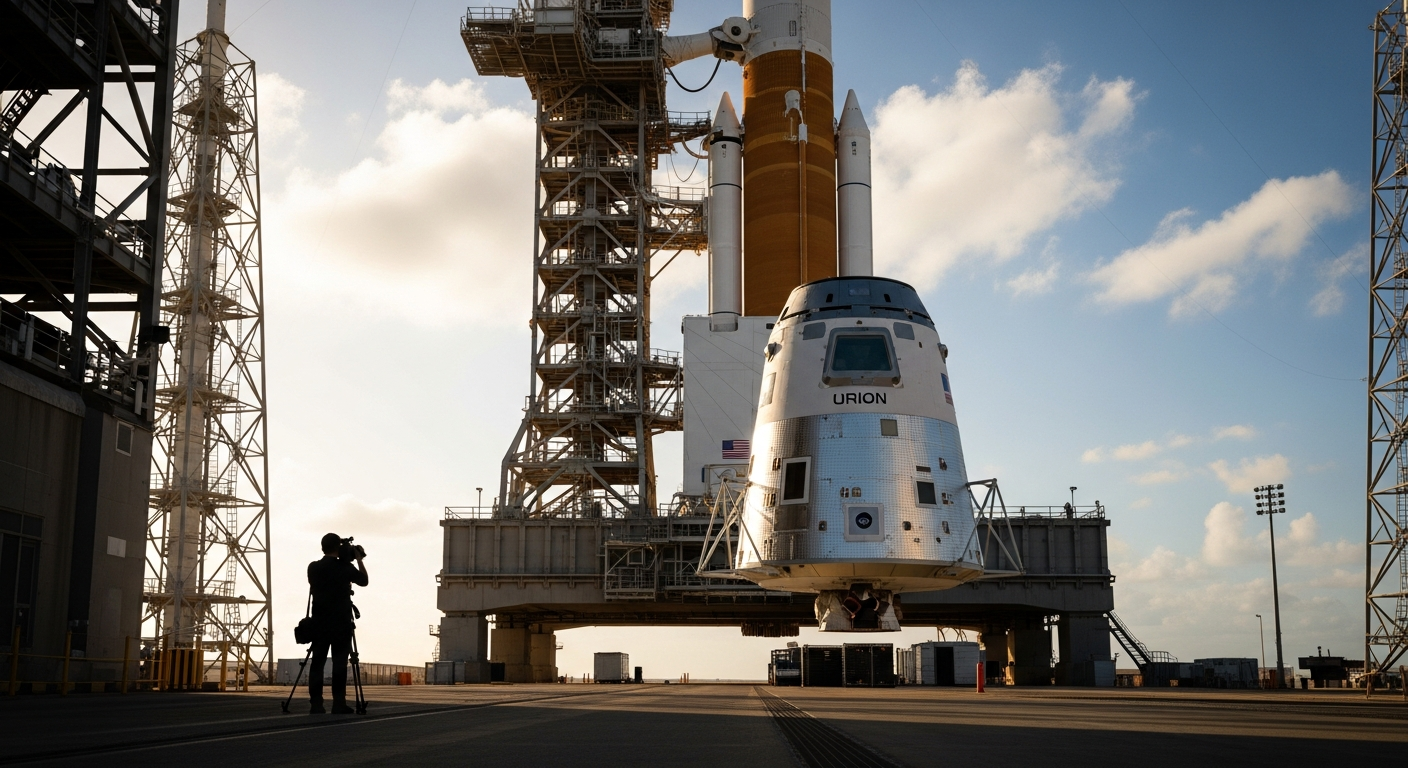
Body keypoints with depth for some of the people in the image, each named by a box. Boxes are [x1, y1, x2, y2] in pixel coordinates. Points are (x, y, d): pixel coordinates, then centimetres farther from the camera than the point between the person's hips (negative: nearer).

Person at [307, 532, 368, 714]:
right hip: (341, 623, -3)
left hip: (319, 623, 3)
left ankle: (316, 704, -1)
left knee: (317, 662, 3)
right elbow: (364, 581, 9)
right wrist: (359, 558, 18)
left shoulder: (313, 568, 4)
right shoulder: (344, 568, -6)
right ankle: (338, 703, -5)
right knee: (339, 663, -2)